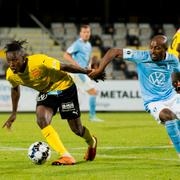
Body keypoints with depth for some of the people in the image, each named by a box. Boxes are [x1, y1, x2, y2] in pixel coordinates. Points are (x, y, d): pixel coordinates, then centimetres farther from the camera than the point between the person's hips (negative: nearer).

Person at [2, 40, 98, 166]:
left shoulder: (39, 62, -35)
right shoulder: (11, 75, -16)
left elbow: (65, 67, -24)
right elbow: (15, 89, 7)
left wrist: (87, 72, -16)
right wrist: (14, 113, 12)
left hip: (64, 86, -4)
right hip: (46, 92, 4)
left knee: (76, 129, 5)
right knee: (41, 120, -24)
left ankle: (92, 143, 42)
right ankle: (66, 156, -20)